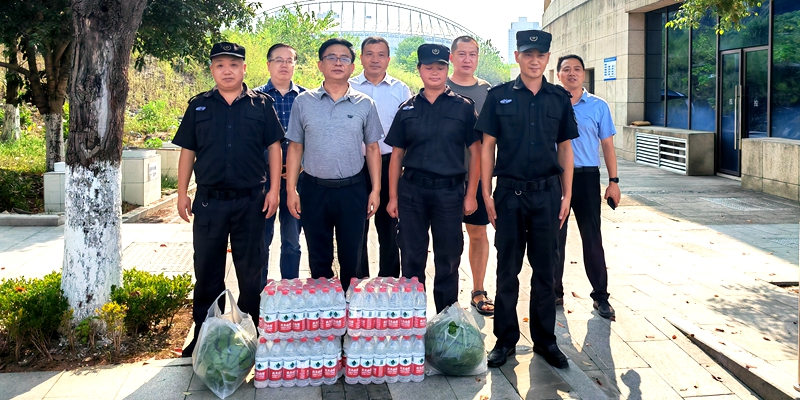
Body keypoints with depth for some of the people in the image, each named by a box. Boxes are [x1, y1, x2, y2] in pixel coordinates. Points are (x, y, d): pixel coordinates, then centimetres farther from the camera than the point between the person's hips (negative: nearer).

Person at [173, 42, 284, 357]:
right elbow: (187, 151, 10)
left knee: (250, 270, 8)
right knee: (207, 270, 9)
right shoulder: (199, 106, 8)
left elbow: (274, 147, 3)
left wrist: (274, 189, -4)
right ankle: (204, 335, 21)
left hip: (251, 201, -1)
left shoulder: (261, 104, 4)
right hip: (209, 201, 2)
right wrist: (182, 193, 4)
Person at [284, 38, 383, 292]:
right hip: (314, 190, 0)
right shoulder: (303, 102, 3)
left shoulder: (364, 104, 3)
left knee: (352, 259, 10)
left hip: (353, 190, 0)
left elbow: (372, 149, 6)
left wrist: (375, 190, 0)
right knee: (318, 259, 12)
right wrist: (291, 190, -1)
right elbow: (295, 148, 5)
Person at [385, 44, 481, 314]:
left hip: (450, 191, -2)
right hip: (412, 190, 2)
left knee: (448, 261, 8)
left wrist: (471, 194, -4)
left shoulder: (463, 107, 3)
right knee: (411, 260, 8)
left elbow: (475, 152, 2)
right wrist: (393, 196, 4)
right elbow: (397, 154, 9)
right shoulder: (407, 109, 9)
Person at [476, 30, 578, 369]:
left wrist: (566, 194, 3)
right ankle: (505, 339, 19)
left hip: (547, 192, 2)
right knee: (507, 268, 7)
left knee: (545, 268, 9)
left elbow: (565, 148, 9)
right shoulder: (499, 96, 1)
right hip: (509, 192, -1)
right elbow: (488, 146, 1)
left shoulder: (559, 98, 6)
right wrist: (486, 193, -5)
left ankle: (544, 339, 22)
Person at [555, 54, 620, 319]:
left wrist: (613, 181, 2)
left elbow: (607, 145, 7)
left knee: (592, 238, 4)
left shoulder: (598, 106, 4)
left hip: (587, 177, 0)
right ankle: (554, 292, 21)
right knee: (555, 238, 8)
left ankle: (600, 296, 14)